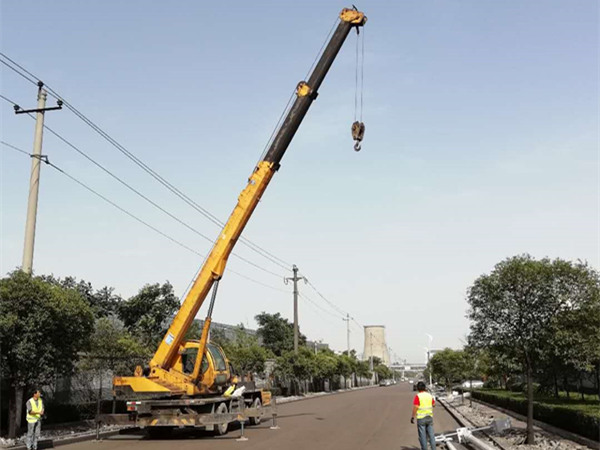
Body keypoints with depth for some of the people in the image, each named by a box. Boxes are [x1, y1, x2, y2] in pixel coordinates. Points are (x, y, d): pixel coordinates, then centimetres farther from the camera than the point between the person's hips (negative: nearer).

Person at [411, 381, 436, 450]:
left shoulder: (418, 396, -13)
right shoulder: (429, 395, 3)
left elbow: (415, 407, -18)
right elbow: (433, 404, 18)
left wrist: (412, 417, -10)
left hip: (421, 418, -5)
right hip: (429, 417, 5)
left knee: (422, 435, 3)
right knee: (431, 434, 10)